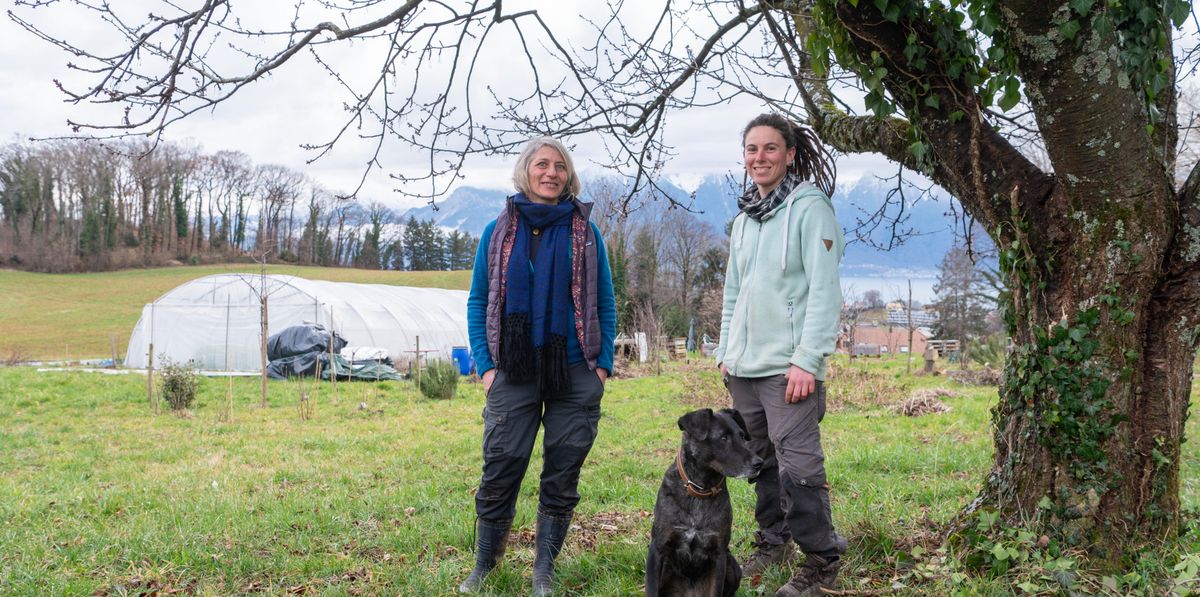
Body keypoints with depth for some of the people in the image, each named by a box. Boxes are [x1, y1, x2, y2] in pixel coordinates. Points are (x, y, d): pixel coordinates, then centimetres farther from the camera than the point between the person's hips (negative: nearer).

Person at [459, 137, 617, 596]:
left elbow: (605, 304, 8)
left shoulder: (585, 231, 6)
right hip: (514, 374, 0)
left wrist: (604, 364, -1)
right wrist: (485, 365, -2)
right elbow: (478, 302, 7)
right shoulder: (498, 231, 6)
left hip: (576, 376, 1)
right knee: (500, 472, 0)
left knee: (562, 477, 5)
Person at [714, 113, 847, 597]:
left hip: (788, 366, -7)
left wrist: (807, 360, -18)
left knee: (798, 465, -10)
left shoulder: (810, 208, -6)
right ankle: (774, 541, 27)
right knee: (759, 460, 13)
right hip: (744, 366, 7)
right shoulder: (745, 218, 16)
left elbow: (824, 292, -13)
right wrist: (726, 352, 16)